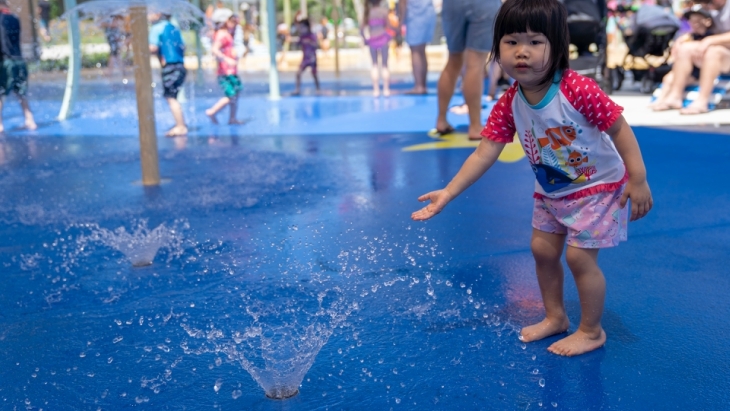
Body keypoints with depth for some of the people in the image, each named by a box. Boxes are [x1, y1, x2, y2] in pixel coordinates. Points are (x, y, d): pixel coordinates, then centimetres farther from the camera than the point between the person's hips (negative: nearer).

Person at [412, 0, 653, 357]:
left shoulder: (577, 89, -29)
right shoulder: (509, 105, -14)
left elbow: (619, 128, -22)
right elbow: (484, 154, -13)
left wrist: (638, 180, -22)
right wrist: (447, 193, -18)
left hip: (598, 187, -6)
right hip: (550, 193, 6)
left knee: (579, 257, -6)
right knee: (542, 250, 12)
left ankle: (592, 332, 15)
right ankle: (555, 317, 34)